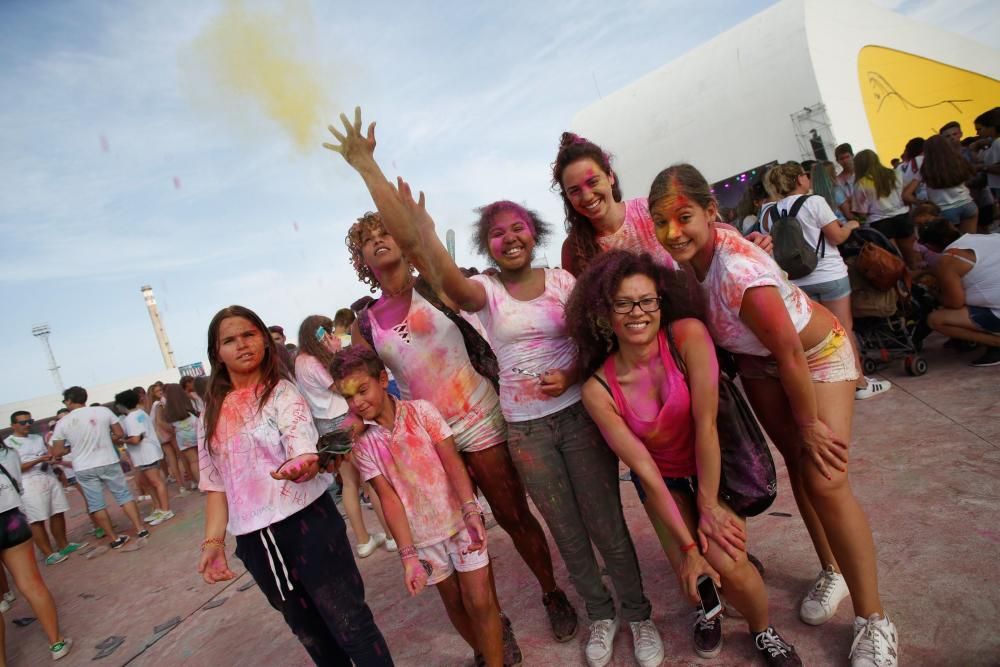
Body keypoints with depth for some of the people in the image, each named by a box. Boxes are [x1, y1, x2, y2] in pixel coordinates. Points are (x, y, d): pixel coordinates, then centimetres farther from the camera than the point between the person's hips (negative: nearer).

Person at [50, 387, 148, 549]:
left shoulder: (62, 423, -5)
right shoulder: (103, 411, -4)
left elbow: (57, 452, -1)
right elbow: (120, 434, 0)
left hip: (84, 469, 0)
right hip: (109, 462, 1)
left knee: (96, 505, 9)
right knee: (124, 495, 10)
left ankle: (115, 538, 12)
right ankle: (140, 529, 9)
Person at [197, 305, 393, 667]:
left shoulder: (283, 392, -9)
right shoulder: (211, 415, 7)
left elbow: (305, 450, -26)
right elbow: (215, 483, 11)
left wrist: (301, 466, -48)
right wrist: (213, 541, 0)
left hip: (308, 523, -5)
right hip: (254, 541, 5)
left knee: (350, 624, 0)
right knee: (311, 634, 20)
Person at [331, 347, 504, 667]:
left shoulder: (421, 411, -9)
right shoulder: (363, 444, -4)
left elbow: (452, 461, -15)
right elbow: (389, 498, -8)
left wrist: (471, 510, -28)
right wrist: (408, 554, -15)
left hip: (459, 519, -2)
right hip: (423, 534, 2)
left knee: (479, 601, -1)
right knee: (454, 603, 16)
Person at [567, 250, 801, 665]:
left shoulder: (689, 336, -27)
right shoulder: (598, 390, -23)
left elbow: (705, 424, -24)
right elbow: (645, 470, -20)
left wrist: (709, 505, -18)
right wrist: (688, 546, -18)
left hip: (713, 468, 0)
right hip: (664, 481, 1)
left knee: (731, 568, -16)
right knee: (696, 580, -12)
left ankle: (763, 631, 19)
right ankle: (706, 610, 28)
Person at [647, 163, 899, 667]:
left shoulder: (740, 272, -39)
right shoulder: (684, 251, -20)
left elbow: (791, 356, -28)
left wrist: (810, 423, -15)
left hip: (815, 354, -6)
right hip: (758, 360, 6)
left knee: (825, 481, -10)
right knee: (797, 463, 13)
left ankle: (873, 621, 8)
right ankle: (833, 571, 33)